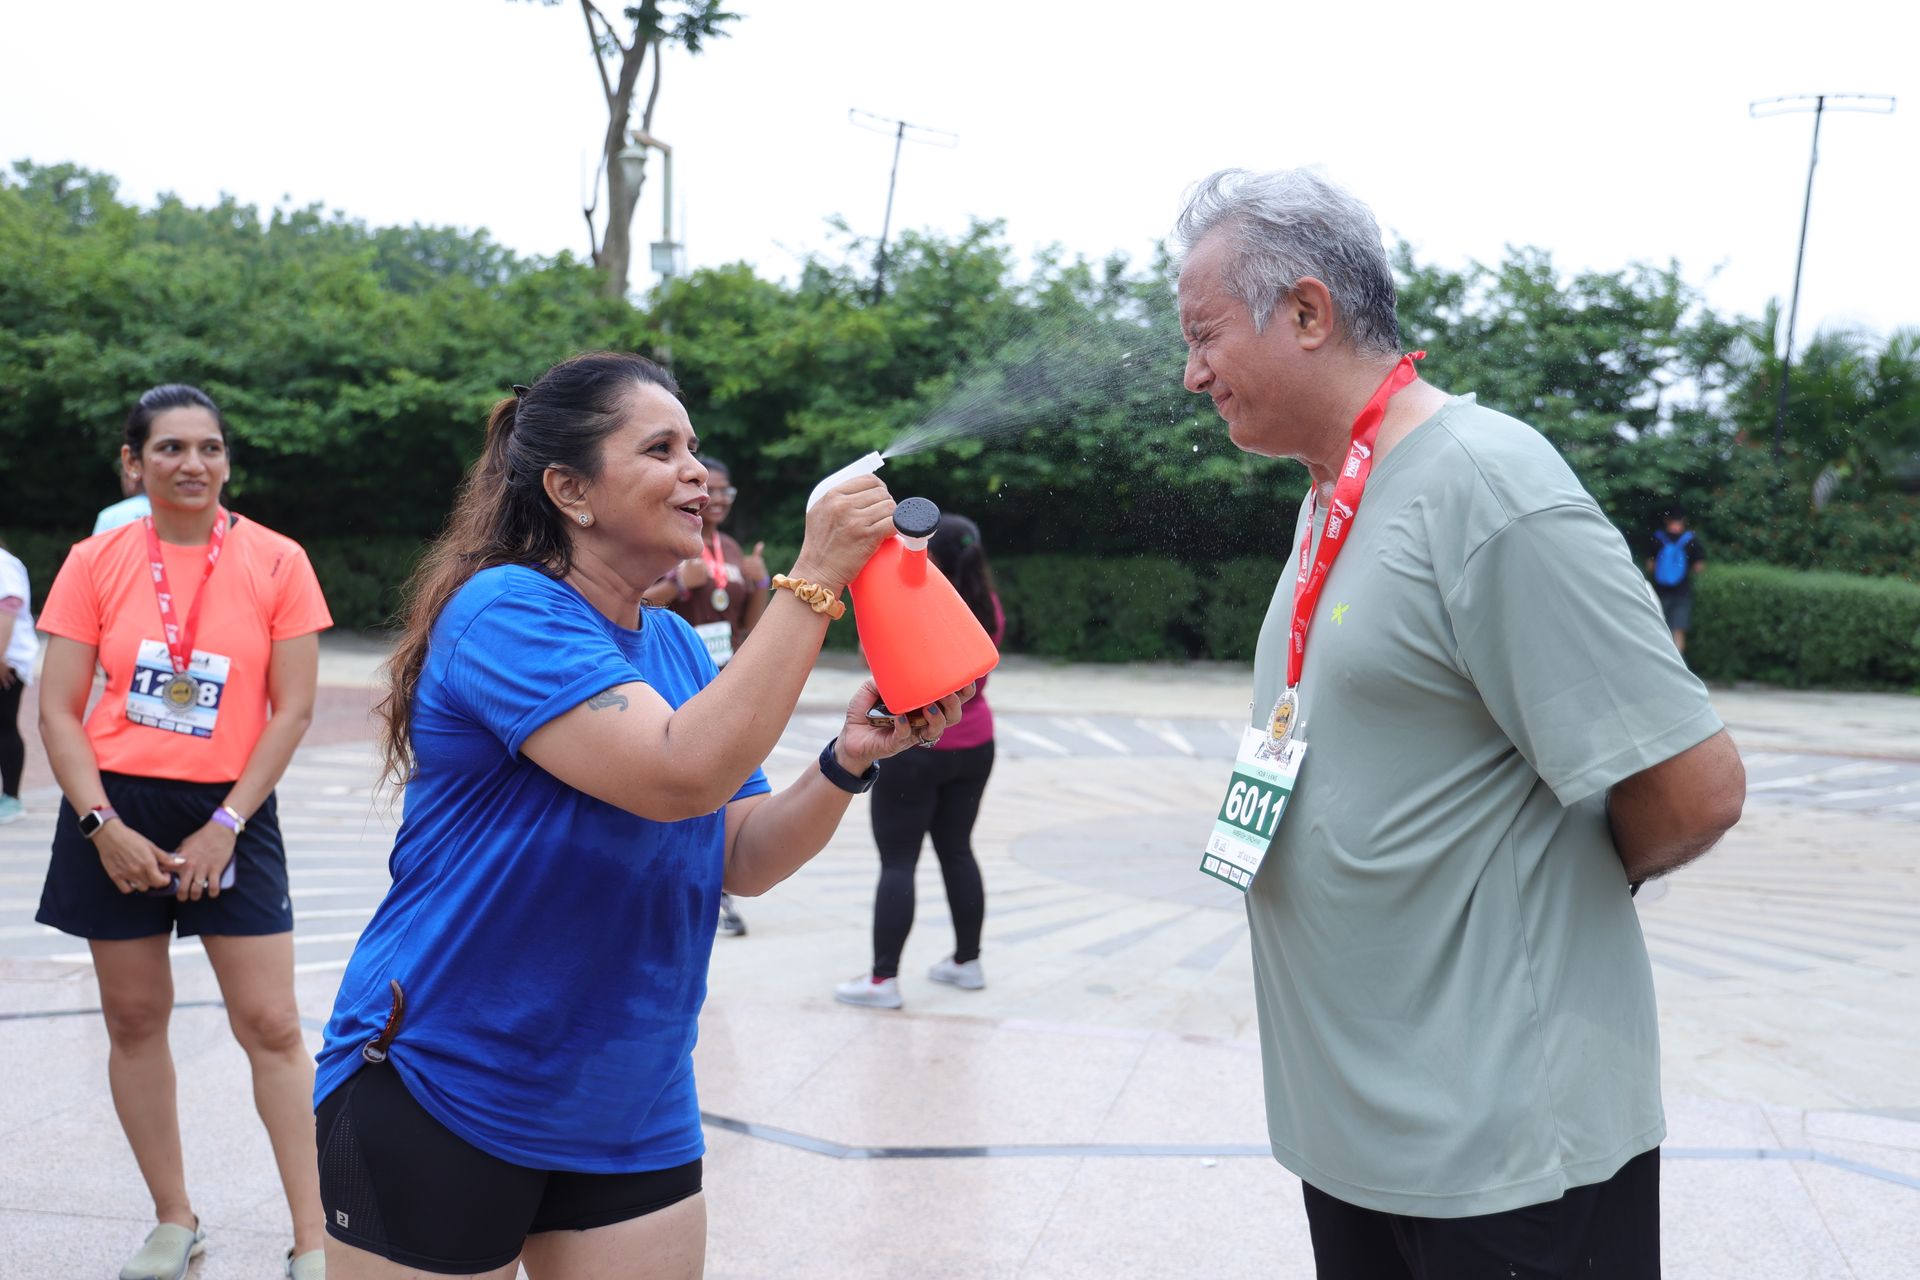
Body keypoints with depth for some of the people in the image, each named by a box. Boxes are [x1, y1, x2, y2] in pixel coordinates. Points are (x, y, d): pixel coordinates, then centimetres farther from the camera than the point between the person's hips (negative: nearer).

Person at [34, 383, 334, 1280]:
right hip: (116, 814, 2)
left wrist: (226, 825, -10)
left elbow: (293, 710, -5)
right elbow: (57, 710, 0)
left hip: (230, 812, -1)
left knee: (271, 1026, -3)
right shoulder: (96, 562, 0)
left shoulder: (276, 561, -4)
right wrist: (103, 824, -10)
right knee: (135, 1020, 8)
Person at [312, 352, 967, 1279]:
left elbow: (743, 861, 3)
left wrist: (849, 761, -13)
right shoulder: (505, 611, -17)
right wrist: (814, 580, -27)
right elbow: (678, 776, -30)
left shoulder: (678, 647, 6)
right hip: (436, 1101, -6)